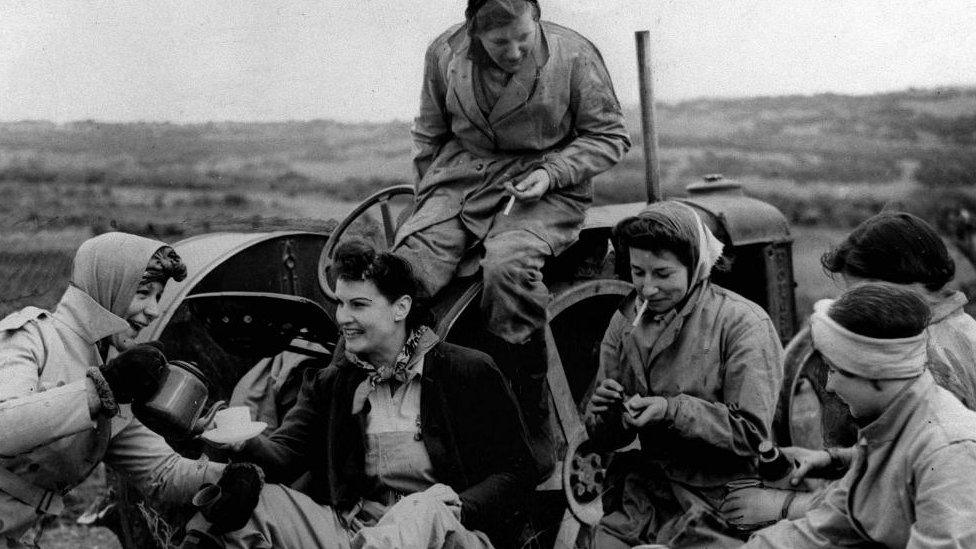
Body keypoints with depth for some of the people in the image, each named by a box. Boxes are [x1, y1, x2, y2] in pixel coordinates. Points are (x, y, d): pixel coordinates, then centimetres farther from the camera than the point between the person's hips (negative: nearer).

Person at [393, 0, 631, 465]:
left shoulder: (574, 56, -8)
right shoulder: (445, 53, 1)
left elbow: (609, 136, 0)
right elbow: (429, 133, 17)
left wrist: (550, 172, -13)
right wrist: (430, 195, 9)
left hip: (543, 188, -3)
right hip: (462, 177, 4)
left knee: (508, 263, -35)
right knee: (404, 267, -24)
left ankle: (533, 422, -22)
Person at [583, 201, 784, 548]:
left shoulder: (743, 324, -9)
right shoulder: (625, 322, 6)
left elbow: (753, 433, -14)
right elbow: (605, 440, 10)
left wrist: (673, 410, -24)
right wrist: (605, 413, -13)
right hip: (644, 500, 4)